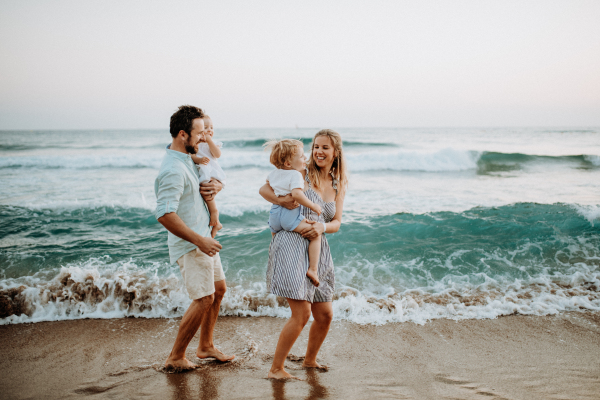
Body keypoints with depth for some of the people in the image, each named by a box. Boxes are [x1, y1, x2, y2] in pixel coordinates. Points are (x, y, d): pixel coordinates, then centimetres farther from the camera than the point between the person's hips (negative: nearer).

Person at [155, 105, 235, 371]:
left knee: (218, 288, 18)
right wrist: (199, 240, -28)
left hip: (203, 239, 11)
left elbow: (213, 178, 25)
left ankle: (206, 346, 32)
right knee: (204, 299, -8)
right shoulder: (173, 169, -23)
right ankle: (176, 357, 8)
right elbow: (165, 215, -31)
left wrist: (215, 187, -1)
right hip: (190, 244, -10)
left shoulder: (187, 159, 10)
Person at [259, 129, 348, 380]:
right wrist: (281, 200, -20)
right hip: (291, 244, -6)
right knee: (302, 314, -11)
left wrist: (323, 226, -13)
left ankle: (310, 360, 38)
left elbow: (337, 222, 8)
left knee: (325, 315, 13)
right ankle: (276, 369, 5)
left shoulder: (339, 185, 12)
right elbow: (264, 189, 0)